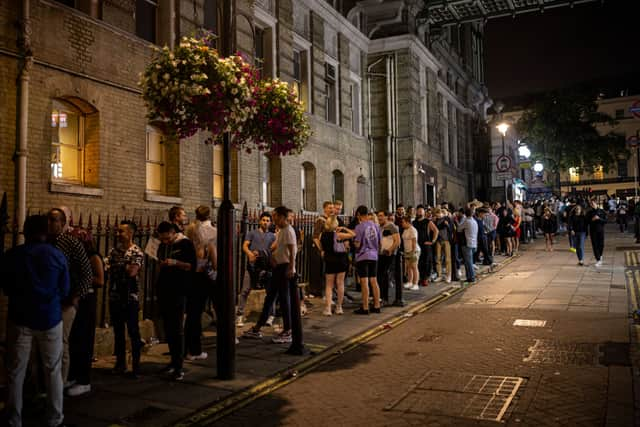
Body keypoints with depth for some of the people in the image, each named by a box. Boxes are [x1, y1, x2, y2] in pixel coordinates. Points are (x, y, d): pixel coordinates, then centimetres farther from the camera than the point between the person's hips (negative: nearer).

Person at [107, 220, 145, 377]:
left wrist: (121, 265, -7)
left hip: (130, 298, -6)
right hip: (115, 297, 6)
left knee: (133, 332, 2)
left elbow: (132, 272, -21)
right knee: (118, 332, 14)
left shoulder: (137, 253, -9)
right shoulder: (114, 250, 9)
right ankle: (120, 363, 25)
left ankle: (136, 365, 11)